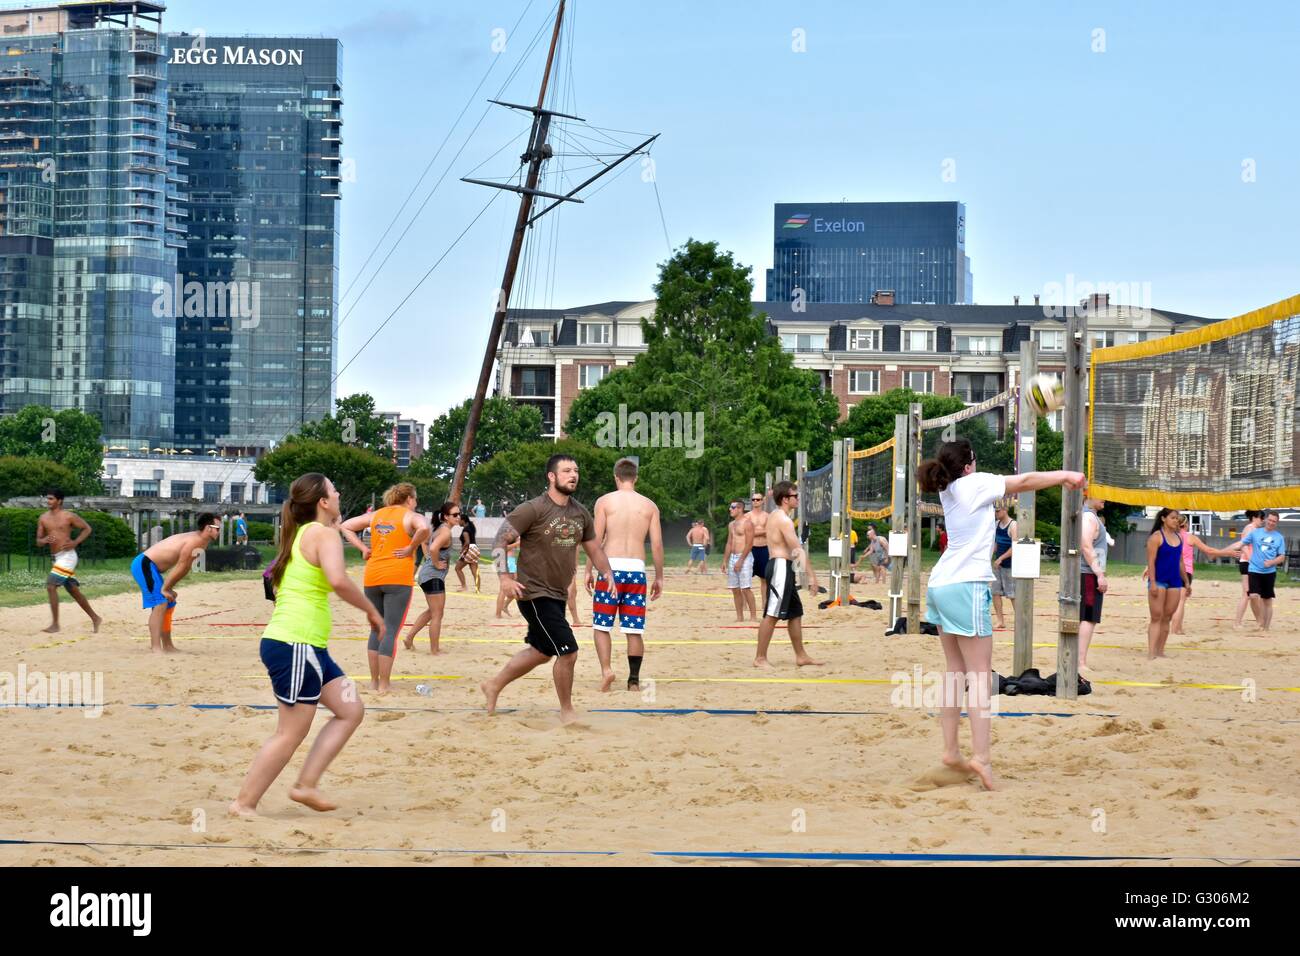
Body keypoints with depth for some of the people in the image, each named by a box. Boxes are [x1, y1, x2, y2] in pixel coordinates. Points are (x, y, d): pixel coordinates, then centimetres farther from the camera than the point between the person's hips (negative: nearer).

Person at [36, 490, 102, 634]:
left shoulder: (69, 517, -7)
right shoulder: (43, 519, 9)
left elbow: (87, 529, 1)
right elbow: (38, 541, 10)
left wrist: (75, 542, -11)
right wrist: (44, 540, -13)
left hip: (67, 556, -7)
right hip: (54, 557, 7)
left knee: (51, 586, -17)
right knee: (74, 591, 12)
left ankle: (55, 624, -12)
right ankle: (95, 618, 24)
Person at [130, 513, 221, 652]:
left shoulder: (200, 542, 13)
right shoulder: (195, 541, -20)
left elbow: (185, 568, 16)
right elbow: (180, 567, -19)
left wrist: (168, 588, 10)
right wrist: (165, 589, -15)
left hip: (149, 567, 11)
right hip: (144, 564, -11)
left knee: (169, 604, 16)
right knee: (160, 604, -20)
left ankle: (167, 646, 24)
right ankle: (156, 647, -26)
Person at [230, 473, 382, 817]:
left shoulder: (299, 534, 17)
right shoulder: (323, 533, -11)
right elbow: (338, 581, -27)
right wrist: (371, 611, -13)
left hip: (307, 647, 10)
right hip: (295, 646, -10)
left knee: (351, 710, 12)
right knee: (290, 734, -4)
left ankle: (305, 785, 11)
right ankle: (244, 804, 2)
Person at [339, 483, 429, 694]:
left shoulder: (375, 515, 14)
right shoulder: (411, 516, -2)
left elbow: (345, 527, 16)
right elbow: (424, 529, -25)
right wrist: (411, 548, -11)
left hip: (372, 578, 5)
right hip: (398, 579, -5)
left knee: (376, 630, 15)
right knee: (391, 631, -2)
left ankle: (374, 680, 18)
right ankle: (384, 684, -1)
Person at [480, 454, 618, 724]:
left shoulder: (581, 514, 7)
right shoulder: (533, 510, -15)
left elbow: (594, 549, 19)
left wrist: (608, 573, 2)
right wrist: (506, 577, -22)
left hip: (557, 595, 9)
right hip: (535, 593, -9)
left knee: (542, 651, 20)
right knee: (568, 651, -11)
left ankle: (494, 686, 38)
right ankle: (567, 711, 6)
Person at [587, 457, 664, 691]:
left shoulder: (605, 501, 2)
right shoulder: (649, 505, 9)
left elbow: (596, 539, -3)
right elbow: (657, 545, 5)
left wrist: (589, 570, 3)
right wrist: (659, 577, 12)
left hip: (611, 566, -2)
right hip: (637, 568, 2)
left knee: (601, 624, 7)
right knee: (634, 629, 7)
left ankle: (606, 669, -12)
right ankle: (634, 680, 5)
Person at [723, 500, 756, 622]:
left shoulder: (747, 523, -9)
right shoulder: (731, 525, 16)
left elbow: (749, 544, -15)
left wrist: (740, 561, -18)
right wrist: (725, 561, 14)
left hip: (744, 557, -8)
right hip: (732, 557, 8)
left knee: (746, 588, -12)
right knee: (735, 589, 6)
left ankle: (753, 616, -8)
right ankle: (739, 616, 11)